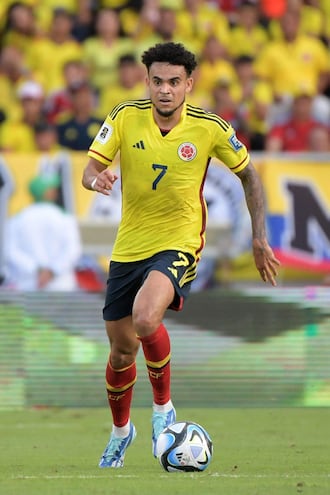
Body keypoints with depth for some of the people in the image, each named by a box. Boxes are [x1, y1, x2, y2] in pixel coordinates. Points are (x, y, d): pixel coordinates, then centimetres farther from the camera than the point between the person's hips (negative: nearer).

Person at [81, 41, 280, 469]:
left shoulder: (210, 128, -10)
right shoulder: (126, 117, -8)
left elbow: (247, 174, 5)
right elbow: (90, 169, -9)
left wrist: (259, 238, 3)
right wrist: (97, 179, -34)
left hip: (179, 243, -3)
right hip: (129, 246, 3)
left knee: (145, 318, -32)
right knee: (121, 351, 11)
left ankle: (163, 407, -7)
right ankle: (120, 431, 40)